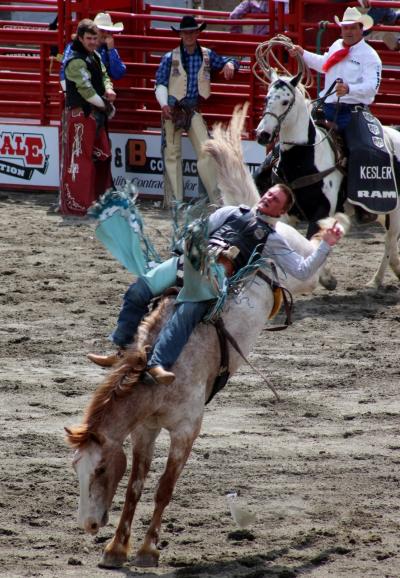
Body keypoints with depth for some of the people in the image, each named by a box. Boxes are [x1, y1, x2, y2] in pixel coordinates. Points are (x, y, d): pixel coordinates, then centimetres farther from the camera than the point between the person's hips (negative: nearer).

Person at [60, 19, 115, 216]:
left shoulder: (95, 57, 12)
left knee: (101, 155, 17)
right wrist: (105, 105, -11)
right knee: (79, 158, -8)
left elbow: (104, 76, 14)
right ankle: (74, 205, -5)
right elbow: (86, 89, -22)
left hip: (96, 114, 10)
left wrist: (109, 90, -9)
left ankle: (98, 198, 29)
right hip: (80, 113, -10)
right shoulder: (76, 61, -18)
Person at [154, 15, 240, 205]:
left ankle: (216, 198, -5)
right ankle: (175, 201, 8)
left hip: (194, 110, 1)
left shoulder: (207, 55, 6)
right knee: (172, 154, 2)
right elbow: (160, 83, -5)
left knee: (206, 152, -8)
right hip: (172, 110, -1)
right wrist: (163, 104, -22)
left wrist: (230, 65, -11)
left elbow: (228, 62, 14)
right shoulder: (170, 58, -1)